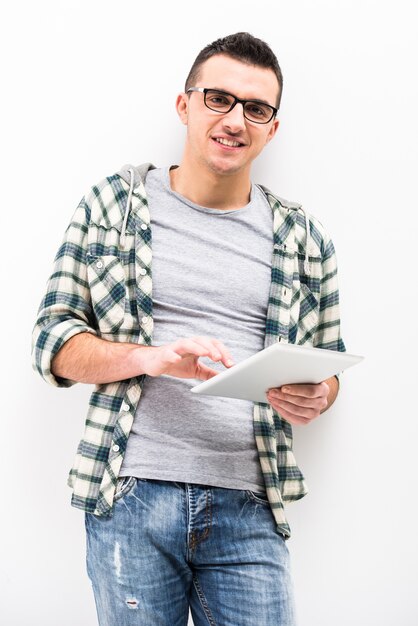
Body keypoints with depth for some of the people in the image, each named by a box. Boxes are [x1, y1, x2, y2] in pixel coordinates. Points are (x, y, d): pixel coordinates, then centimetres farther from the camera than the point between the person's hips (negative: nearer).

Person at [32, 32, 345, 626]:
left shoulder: (303, 239, 10)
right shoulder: (112, 203, 4)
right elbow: (52, 338, 2)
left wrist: (314, 397, -7)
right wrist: (151, 357, -16)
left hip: (248, 509, 2)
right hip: (131, 498, -1)